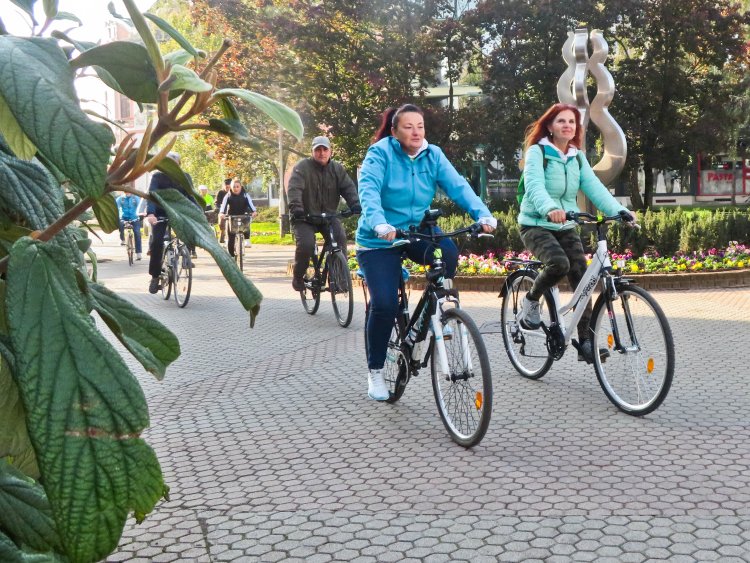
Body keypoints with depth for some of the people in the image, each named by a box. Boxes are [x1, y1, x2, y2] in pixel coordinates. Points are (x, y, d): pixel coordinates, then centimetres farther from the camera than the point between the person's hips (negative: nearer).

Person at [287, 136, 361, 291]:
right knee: (306, 244, -25)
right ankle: (298, 277, 2)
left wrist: (355, 205, -24)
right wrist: (296, 207, -39)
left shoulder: (337, 169, 5)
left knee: (340, 238, -24)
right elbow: (294, 188, -21)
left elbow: (348, 188, -5)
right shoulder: (302, 167, -8)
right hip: (305, 217, -3)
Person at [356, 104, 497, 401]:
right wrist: (379, 224, -47)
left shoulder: (433, 155, -2)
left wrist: (483, 214, -31)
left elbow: (458, 185, -14)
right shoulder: (380, 153, -13)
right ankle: (375, 372, 7)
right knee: (384, 305, -14)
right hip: (379, 241, -3)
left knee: (449, 252, -30)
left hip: (417, 232, 3)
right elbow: (368, 189, -28)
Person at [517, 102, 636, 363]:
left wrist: (619, 210, -19)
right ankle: (531, 300, -3)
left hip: (566, 227, 6)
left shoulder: (577, 157, 10)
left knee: (582, 279, -7)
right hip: (536, 225, -5)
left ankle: (585, 342, -2)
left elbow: (594, 186, -2)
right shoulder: (537, 152, -8)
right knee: (559, 263, -31)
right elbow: (534, 185, -25)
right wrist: (549, 209, -45)